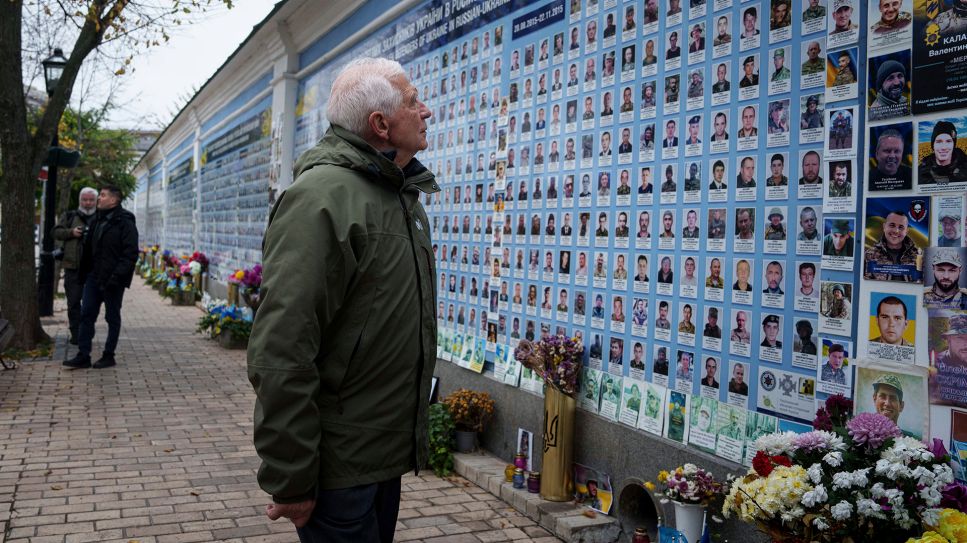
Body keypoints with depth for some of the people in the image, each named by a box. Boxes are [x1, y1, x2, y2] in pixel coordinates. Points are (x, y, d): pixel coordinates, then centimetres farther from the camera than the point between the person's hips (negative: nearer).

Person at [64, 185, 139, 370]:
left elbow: (131, 253, -16)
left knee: (112, 318, 5)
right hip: (94, 276, 7)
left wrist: (117, 275, -23)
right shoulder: (98, 220, 13)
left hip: (112, 280, -7)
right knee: (86, 315, 5)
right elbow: (88, 249, 19)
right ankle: (83, 356, 9)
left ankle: (109, 356, 15)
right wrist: (83, 274, 14)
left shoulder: (125, 222, -11)